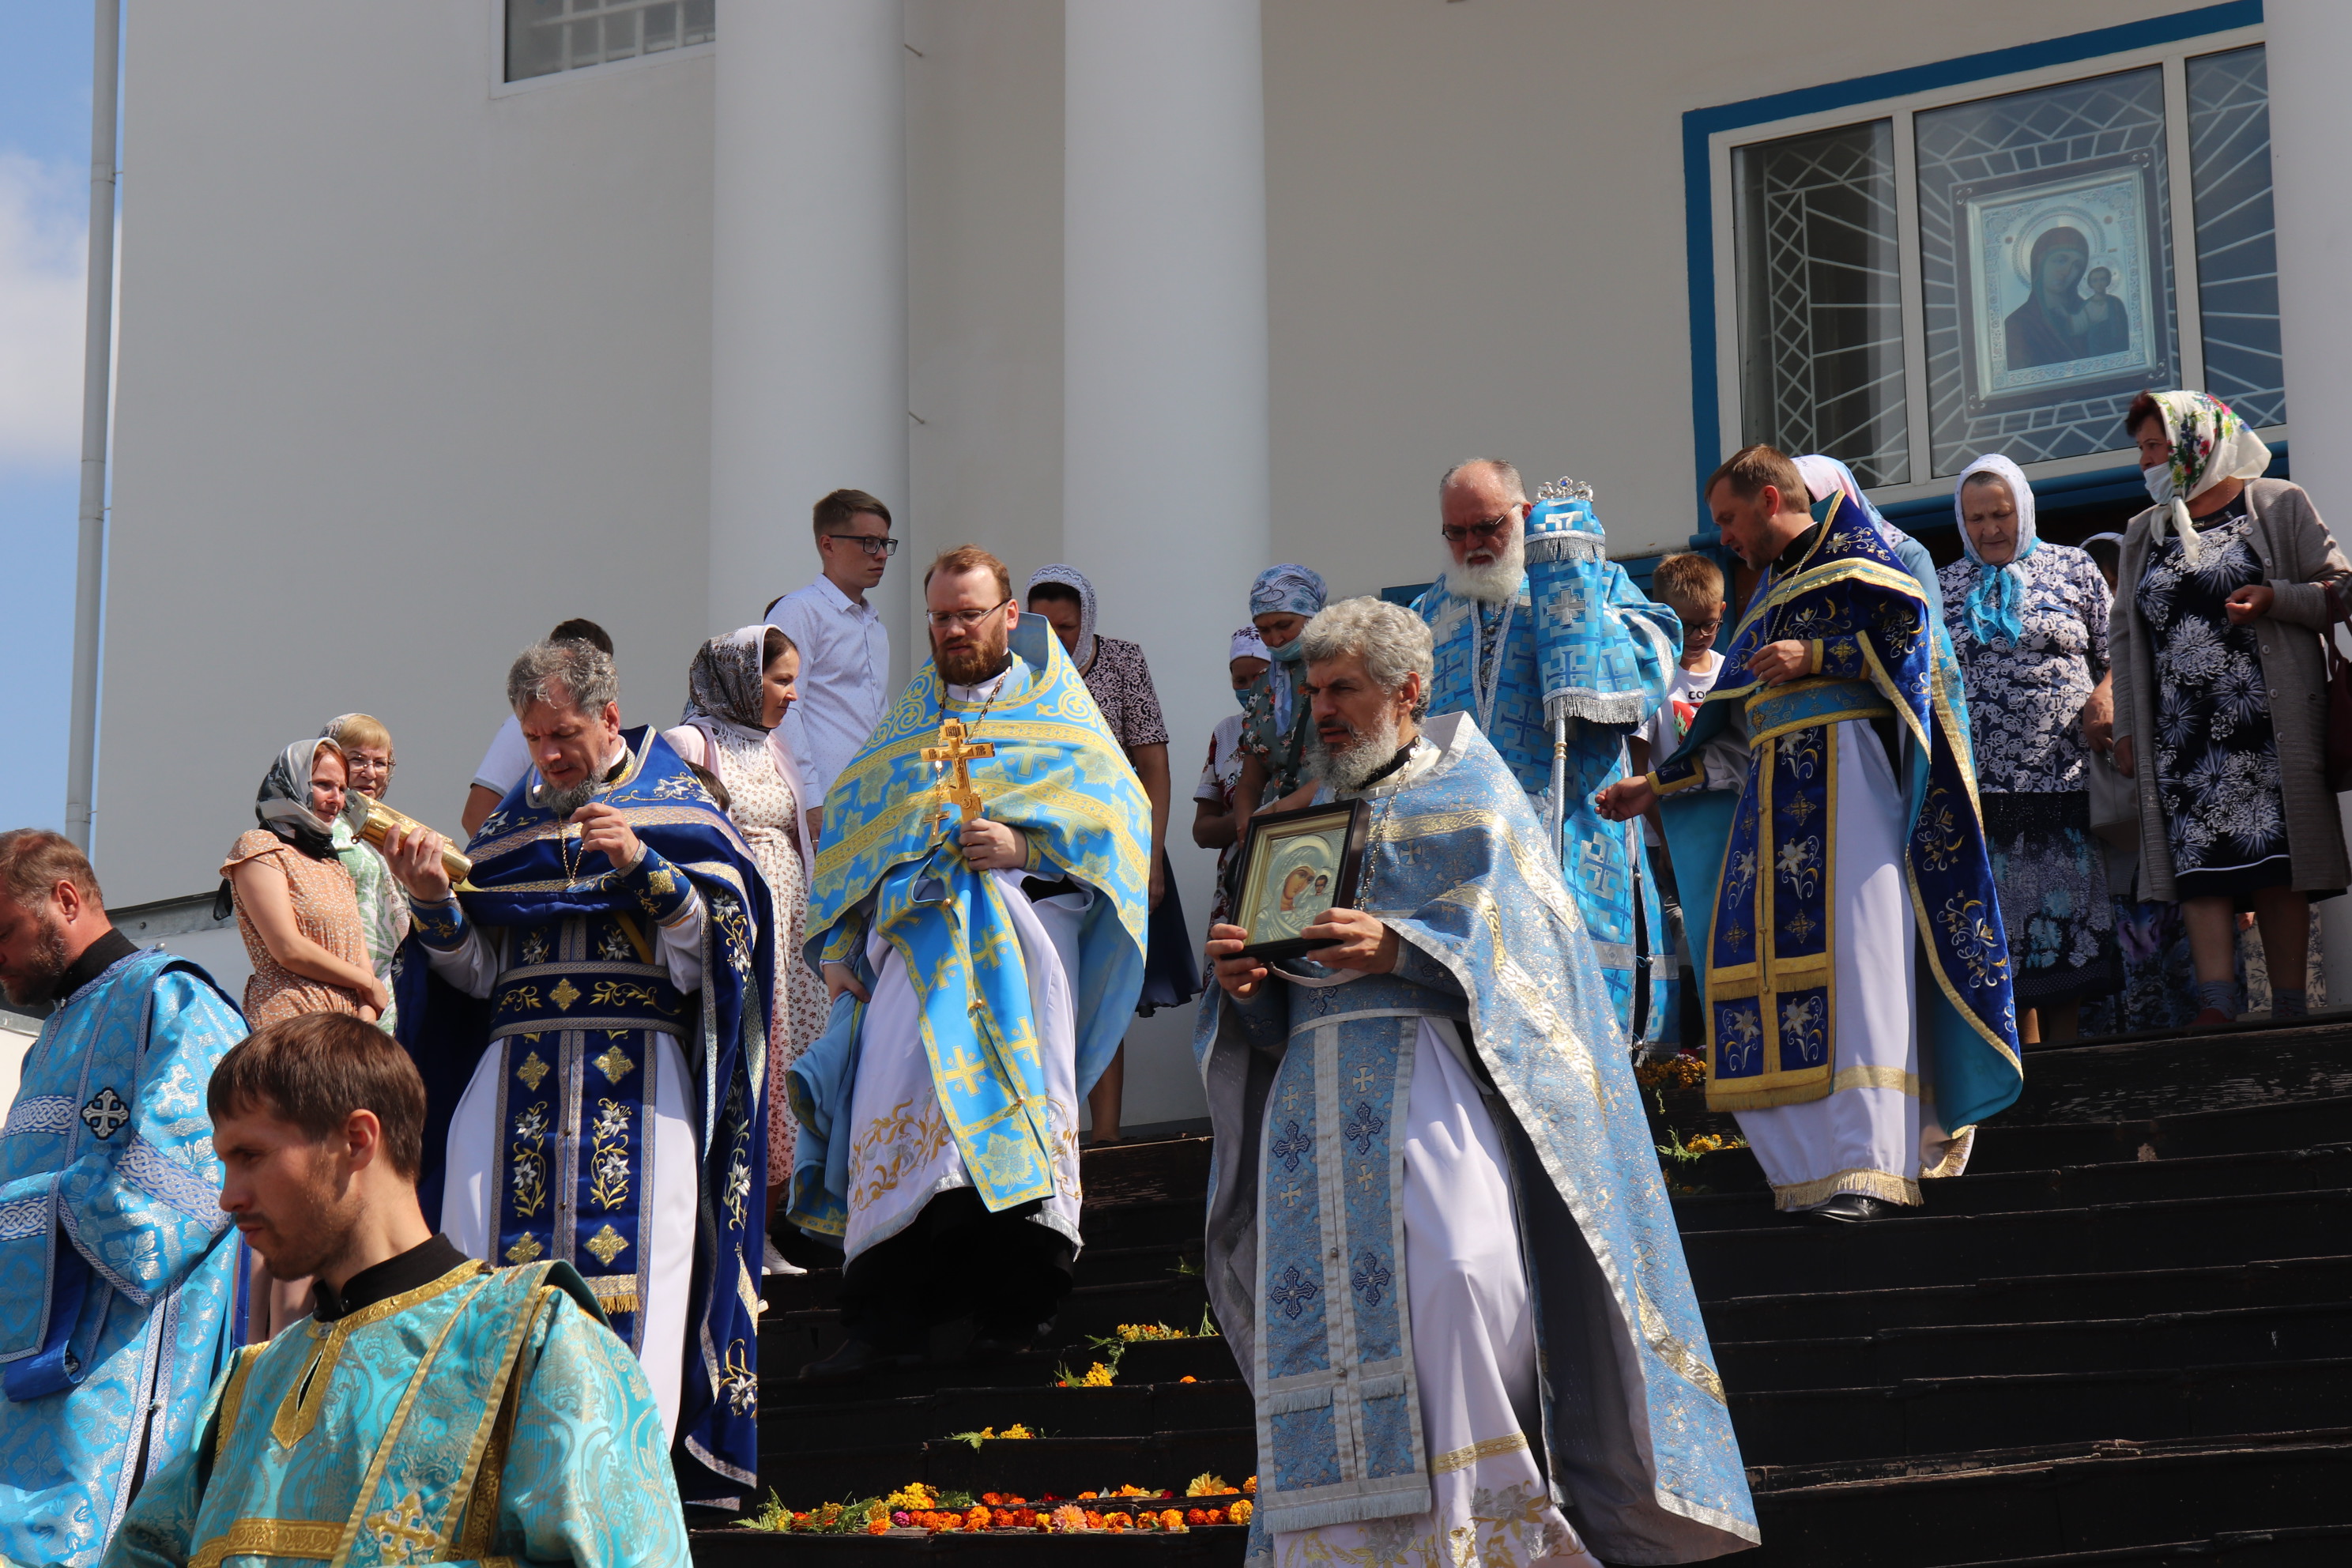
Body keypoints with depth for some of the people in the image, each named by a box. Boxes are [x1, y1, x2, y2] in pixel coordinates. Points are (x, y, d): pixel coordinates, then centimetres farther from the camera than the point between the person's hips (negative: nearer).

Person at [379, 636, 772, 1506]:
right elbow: (478, 972, 15)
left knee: (627, 1278, -12)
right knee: (491, 1271, -5)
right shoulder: (508, 825, 18)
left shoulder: (678, 811, 8)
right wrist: (432, 901, -2)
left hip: (638, 1086, -4)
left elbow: (719, 950, -2)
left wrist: (642, 866, -12)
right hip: (514, 1076, 4)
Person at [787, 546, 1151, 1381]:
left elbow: (1114, 809, 1)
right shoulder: (907, 724, 23)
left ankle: (1014, 1306, -1)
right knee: (896, 1112, -10)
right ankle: (884, 1319, -11)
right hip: (917, 935, 2)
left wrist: (1026, 845, -14)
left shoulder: (1057, 715, 13)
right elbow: (849, 827, 22)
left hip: (1021, 928, -2)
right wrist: (839, 944, 11)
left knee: (1019, 1107, -9)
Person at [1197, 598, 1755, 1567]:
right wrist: (1245, 976, -2)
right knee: (1320, 1302, -8)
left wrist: (1399, 949, -18)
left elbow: (1512, 927, -4)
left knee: (1455, 1274, -25)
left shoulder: (1471, 794, 11)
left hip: (1429, 1064, -5)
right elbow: (1267, 1017, 20)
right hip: (1317, 1079, 5)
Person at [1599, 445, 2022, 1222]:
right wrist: (1654, 785, 23)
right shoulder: (1769, 595, 27)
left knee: (1856, 956, -17)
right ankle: (1810, 1167, -3)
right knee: (1770, 956, -3)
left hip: (1848, 770, -8)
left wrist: (1817, 657, -12)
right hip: (1775, 795, 8)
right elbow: (1732, 734, 28)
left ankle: (1869, 1166, -24)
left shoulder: (1854, 556, 6)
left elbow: (1911, 637, -8)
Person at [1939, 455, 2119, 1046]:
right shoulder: (1943, 588, 13)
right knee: (2004, 932, -1)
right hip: (1980, 791, 1)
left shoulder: (2074, 569, 9)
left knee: (2066, 923, 0)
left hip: (2065, 782, -1)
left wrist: (2106, 695, -12)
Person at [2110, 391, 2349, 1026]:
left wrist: (2273, 599, -15)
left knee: (2275, 863, -5)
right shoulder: (2143, 534, 19)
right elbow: (2125, 637, 21)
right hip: (2183, 732, 3)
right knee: (2199, 859, -10)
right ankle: (2217, 1005, -16)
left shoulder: (2277, 506, 6)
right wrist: (2125, 725, 13)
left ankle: (2289, 1009, -2)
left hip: (2266, 721, -3)